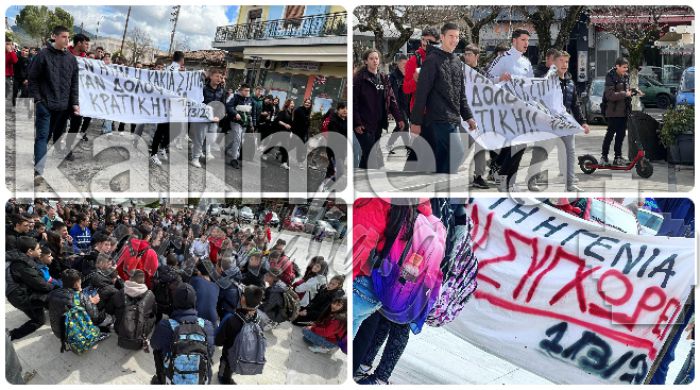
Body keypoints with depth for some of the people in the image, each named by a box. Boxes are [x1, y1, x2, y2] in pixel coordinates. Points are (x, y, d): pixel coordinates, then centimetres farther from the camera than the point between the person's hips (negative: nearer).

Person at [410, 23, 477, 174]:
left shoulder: (457, 62, 17)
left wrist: (468, 116, 16)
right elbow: (421, 93, -11)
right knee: (454, 156, -13)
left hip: (453, 120, 7)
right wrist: (416, 121, -14)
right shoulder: (432, 60, -6)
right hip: (438, 120, -7)